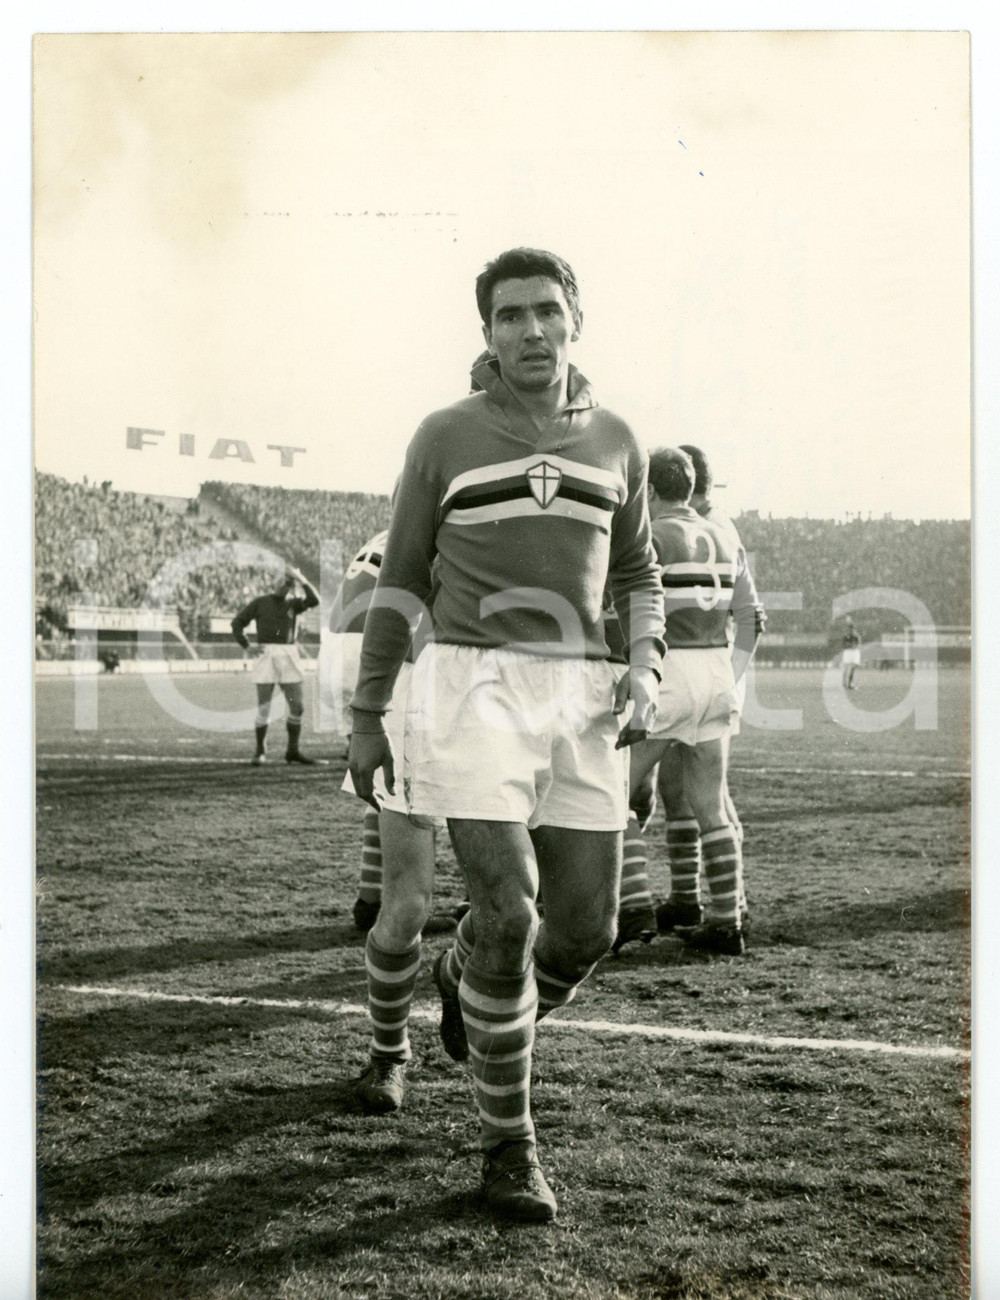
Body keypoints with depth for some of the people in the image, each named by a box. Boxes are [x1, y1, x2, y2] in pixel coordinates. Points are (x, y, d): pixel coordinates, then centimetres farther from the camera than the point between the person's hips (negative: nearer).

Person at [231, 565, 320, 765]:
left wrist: (301, 580, -14)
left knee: (297, 706, 1)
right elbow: (237, 623, 8)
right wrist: (247, 647, -3)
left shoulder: (293, 604, 12)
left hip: (289, 657, 3)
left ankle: (293, 751, 14)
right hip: (266, 655, -3)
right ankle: (260, 751, 9)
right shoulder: (261, 602, 7)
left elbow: (314, 600, -7)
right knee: (263, 708, -3)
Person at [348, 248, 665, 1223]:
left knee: (583, 930, 1)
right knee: (507, 915, -14)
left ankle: (467, 983, 37)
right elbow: (401, 578, 9)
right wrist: (366, 720, 8)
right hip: (471, 688, -3)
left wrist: (644, 672, 1)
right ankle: (508, 1144, 3)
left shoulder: (615, 442, 12)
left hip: (577, 698, 4)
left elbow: (635, 575, 21)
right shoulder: (446, 436, 4)